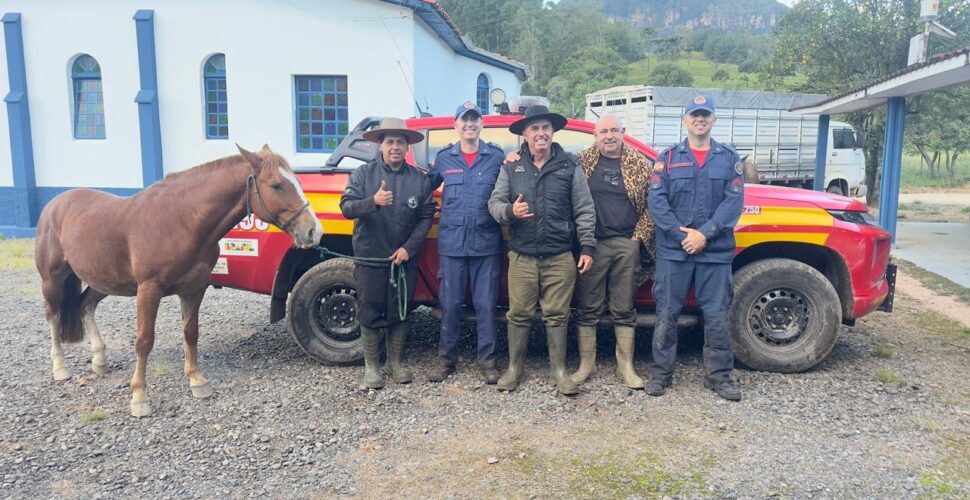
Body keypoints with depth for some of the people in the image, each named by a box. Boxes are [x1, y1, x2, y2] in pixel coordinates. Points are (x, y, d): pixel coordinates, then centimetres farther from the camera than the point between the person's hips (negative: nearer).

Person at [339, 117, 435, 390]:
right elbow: (346, 207, -10)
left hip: (404, 259, 1)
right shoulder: (363, 174, -1)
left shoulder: (419, 179, 1)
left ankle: (395, 362, 26)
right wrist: (373, 201, -29)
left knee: (400, 313, 10)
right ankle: (371, 367, 19)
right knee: (370, 314, 5)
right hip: (370, 259, -1)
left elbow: (426, 216, 0)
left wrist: (409, 247, -11)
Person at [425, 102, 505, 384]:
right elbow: (427, 187, 20)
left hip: (486, 244, -1)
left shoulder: (496, 157, 4)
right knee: (450, 304, 7)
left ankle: (487, 360, 16)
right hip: (452, 243, 1)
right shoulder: (444, 158, 9)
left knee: (485, 304, 4)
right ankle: (447, 358, 21)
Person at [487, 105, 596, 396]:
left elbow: (584, 210, 3)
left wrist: (587, 247, -3)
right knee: (519, 314, 7)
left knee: (557, 315, 5)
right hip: (522, 256, 1)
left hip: (560, 257, -1)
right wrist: (509, 211, -16)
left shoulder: (569, 166, 4)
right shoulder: (511, 167, 6)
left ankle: (559, 370, 19)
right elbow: (494, 202, 6)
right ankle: (514, 368, 21)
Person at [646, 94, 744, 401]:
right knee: (666, 313, 4)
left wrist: (705, 233, -14)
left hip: (716, 251, 1)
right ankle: (661, 373, 16)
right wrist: (681, 234, -14)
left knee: (716, 315, 6)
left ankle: (719, 375, 20)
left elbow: (734, 202, -2)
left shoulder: (729, 159, 9)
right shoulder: (668, 158, 7)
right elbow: (656, 201, -3)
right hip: (673, 250, 0)